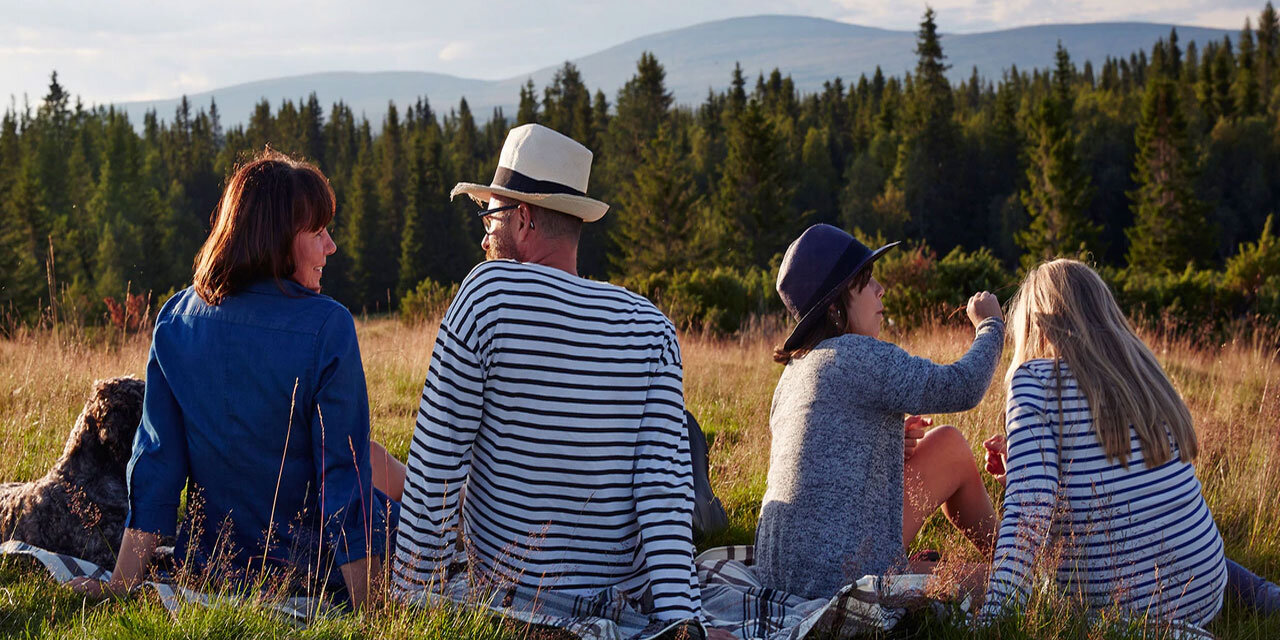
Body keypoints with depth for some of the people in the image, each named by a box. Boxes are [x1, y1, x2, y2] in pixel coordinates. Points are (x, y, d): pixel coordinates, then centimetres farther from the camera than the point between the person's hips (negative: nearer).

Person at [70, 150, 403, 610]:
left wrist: (122, 584, 1)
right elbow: (343, 475, -19)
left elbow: (155, 460, -3)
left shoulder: (177, 318, -4)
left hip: (211, 561, 5)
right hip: (313, 569, -5)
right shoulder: (327, 327, -20)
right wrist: (365, 606, -14)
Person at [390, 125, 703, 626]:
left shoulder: (489, 293, -15)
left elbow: (436, 462, -15)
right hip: (629, 592, 3)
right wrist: (677, 616, -19)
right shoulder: (651, 327, -6)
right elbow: (665, 480, -16)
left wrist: (411, 593, -7)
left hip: (508, 580, -3)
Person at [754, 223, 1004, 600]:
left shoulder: (794, 371, 16)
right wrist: (990, 325, 6)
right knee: (951, 446, 5)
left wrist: (892, 442, 12)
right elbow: (961, 388, -12)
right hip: (837, 574, -9)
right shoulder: (855, 354, -11)